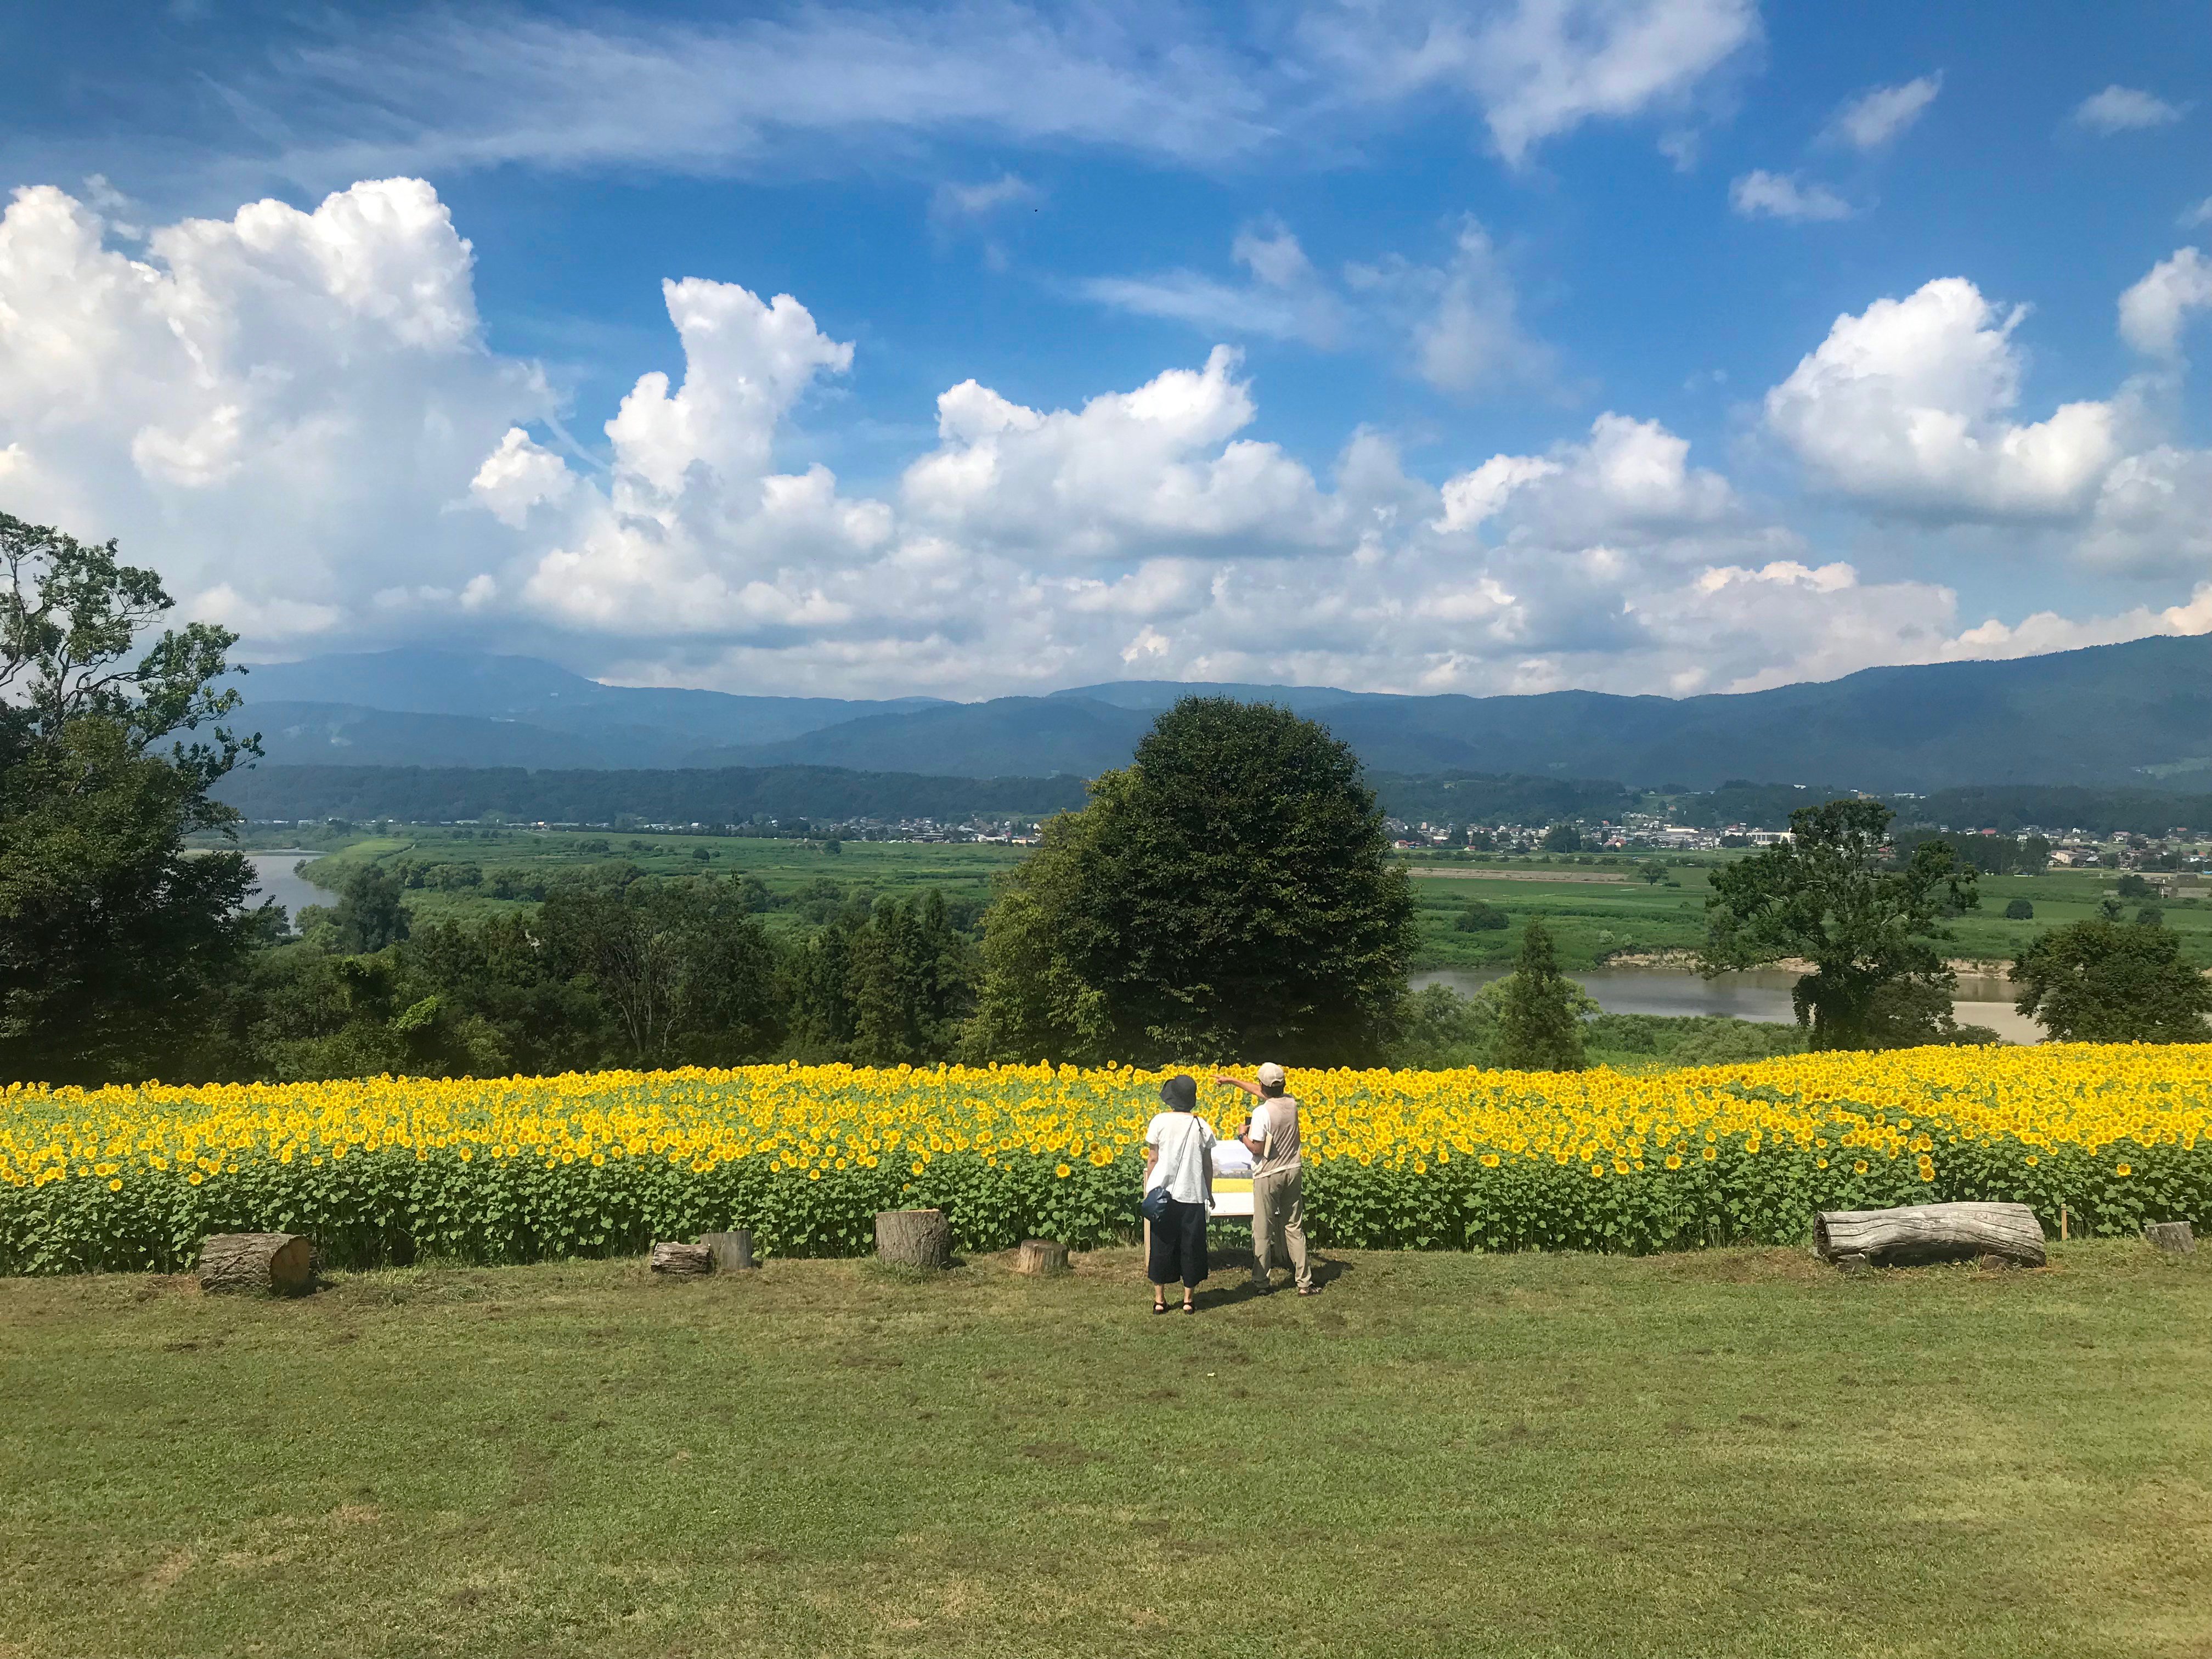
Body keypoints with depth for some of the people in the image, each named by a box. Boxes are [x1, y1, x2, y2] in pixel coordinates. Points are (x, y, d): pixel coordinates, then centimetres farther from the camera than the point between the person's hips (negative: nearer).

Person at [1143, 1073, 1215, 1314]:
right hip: (1193, 1195, 1)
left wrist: (1150, 1189, 7)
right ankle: (1189, 1299, 13)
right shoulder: (1201, 1126, -3)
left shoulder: (1160, 1122, -7)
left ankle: (1159, 1299, 12)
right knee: (1191, 1246, 10)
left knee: (1162, 1245, 9)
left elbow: (1152, 1160, -4)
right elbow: (1207, 1165, 3)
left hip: (1163, 1194, -1)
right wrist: (1209, 1193, 15)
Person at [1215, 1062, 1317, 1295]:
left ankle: (1261, 1282, 14)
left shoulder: (1262, 1113, -21)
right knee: (1295, 1228, 12)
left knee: (1263, 1232, 6)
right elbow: (1262, 1093, 15)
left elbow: (1257, 1148, -21)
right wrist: (1232, 1080, 23)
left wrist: (1243, 1136, 0)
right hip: (1293, 1172, 6)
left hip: (1269, 1177, -6)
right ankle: (1304, 1282, 12)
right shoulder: (1291, 1103, 0)